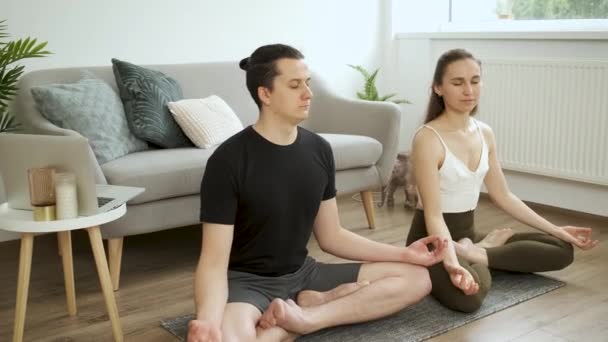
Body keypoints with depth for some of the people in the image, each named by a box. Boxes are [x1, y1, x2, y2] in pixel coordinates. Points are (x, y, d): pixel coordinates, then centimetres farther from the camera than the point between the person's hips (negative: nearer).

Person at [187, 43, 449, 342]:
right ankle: (315, 304, -13)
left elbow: (331, 237, 9)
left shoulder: (319, 149, 1)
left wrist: (404, 253, 2)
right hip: (246, 281, -6)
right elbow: (214, 261, -20)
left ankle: (305, 316, -15)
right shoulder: (229, 160, -16)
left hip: (302, 273, 6)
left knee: (417, 278, -1)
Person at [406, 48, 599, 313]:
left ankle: (476, 253, -4)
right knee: (468, 295, -39)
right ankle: (477, 259, -6)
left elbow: (503, 196, 12)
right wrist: (452, 264, -39)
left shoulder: (485, 134, 5)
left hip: (467, 234, 8)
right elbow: (433, 214, -24)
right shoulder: (427, 139, -19)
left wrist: (556, 230, 10)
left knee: (562, 250, 1)